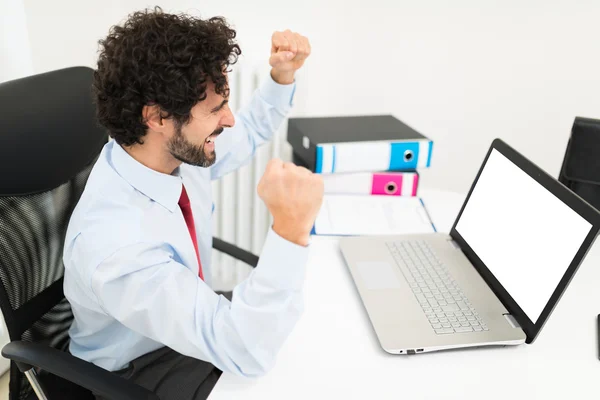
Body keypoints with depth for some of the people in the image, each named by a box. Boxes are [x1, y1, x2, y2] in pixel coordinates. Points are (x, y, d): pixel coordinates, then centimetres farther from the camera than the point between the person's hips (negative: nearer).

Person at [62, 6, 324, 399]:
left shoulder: (177, 149, -16)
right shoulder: (114, 242, -39)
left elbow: (248, 133, 6)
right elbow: (248, 353, -38)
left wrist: (283, 76, -11)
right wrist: (290, 230, -50)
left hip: (198, 323, 7)